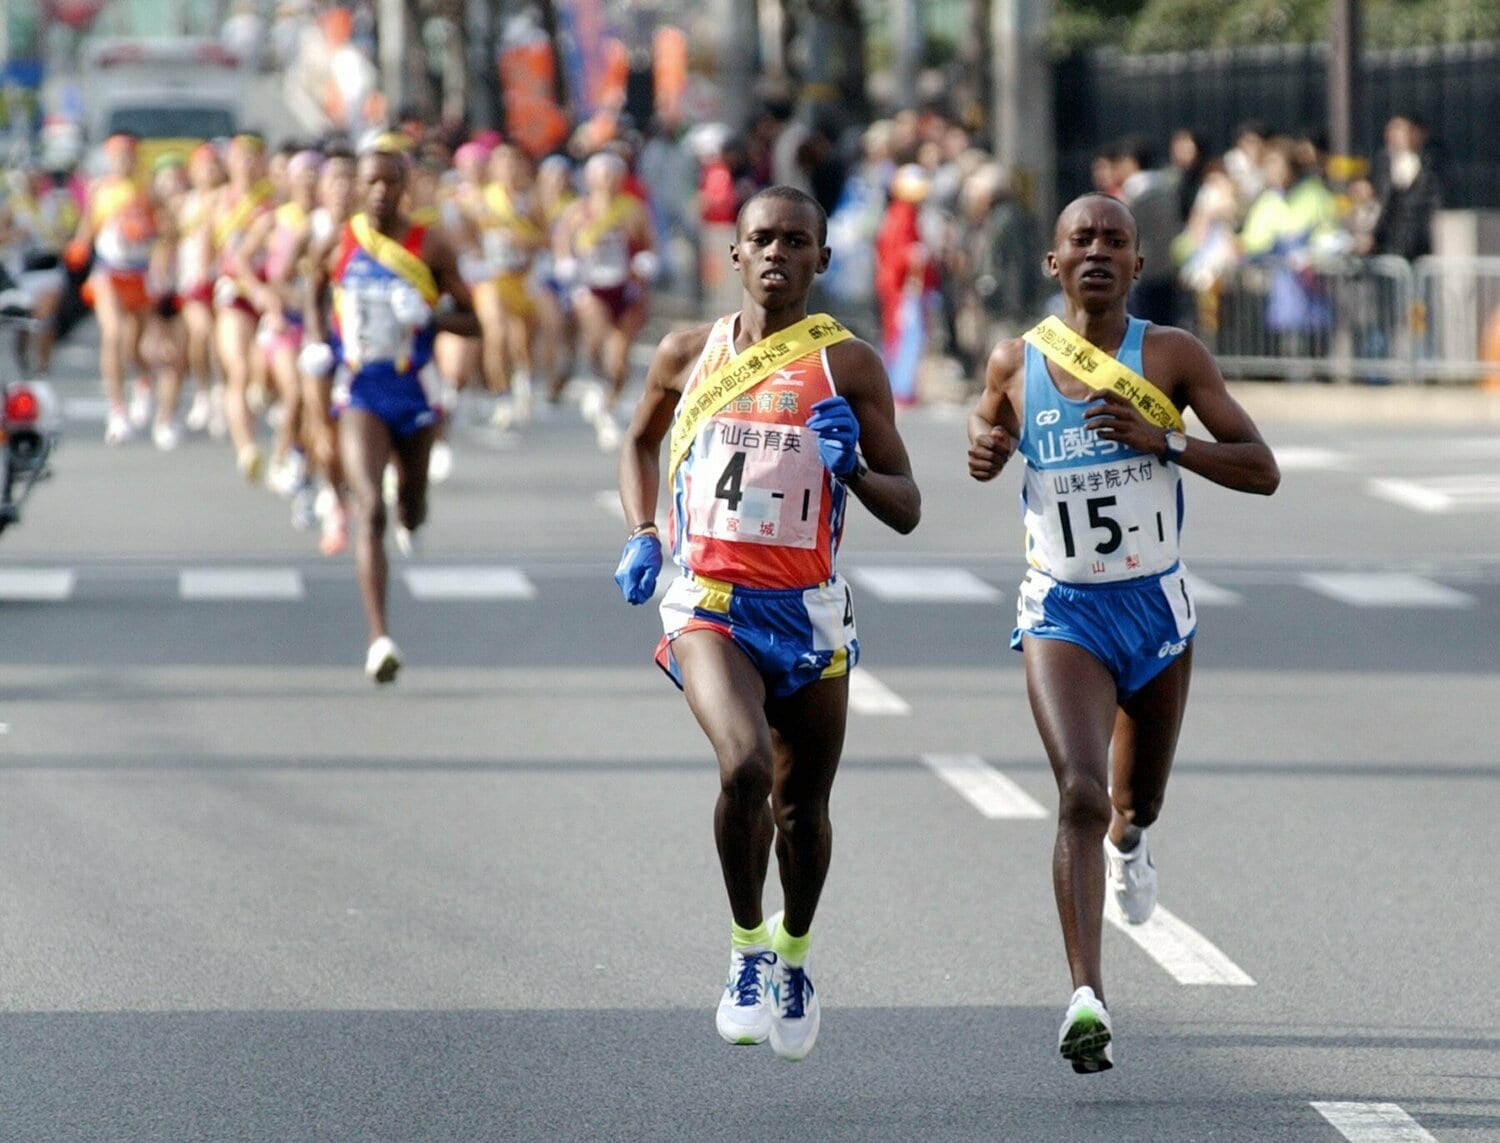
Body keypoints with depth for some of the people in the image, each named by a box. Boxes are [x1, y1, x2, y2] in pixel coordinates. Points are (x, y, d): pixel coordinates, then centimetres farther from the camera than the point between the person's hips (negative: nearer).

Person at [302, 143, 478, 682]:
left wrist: (431, 317, -20)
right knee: (371, 512, -18)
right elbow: (313, 293, 20)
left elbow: (470, 321, 0)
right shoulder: (337, 245, -1)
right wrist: (314, 342, 2)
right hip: (361, 391, -1)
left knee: (411, 511, 20)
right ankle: (379, 638, -24)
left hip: (414, 393, 1)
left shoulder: (431, 247, -4)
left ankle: (410, 510, 62)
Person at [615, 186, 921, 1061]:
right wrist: (642, 536, 10)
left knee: (803, 805, 11)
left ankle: (794, 954, 39)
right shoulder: (690, 355, 6)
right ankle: (747, 946, -5)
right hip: (708, 603, -1)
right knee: (745, 765, -25)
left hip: (809, 611, 1)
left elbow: (907, 511, 0)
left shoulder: (847, 364, 0)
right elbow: (641, 442, 26)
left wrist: (854, 469, -20)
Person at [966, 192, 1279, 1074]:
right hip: (1061, 611, -1)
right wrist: (986, 449, -4)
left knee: (1137, 797, 21)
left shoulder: (1173, 356, -7)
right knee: (1079, 796, -21)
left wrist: (1163, 440, -22)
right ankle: (1088, 999, -27)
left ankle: (1128, 839, 61)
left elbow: (1262, 471, -8)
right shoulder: (1016, 363, -3)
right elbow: (990, 421, 20)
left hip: (1157, 603, 2)